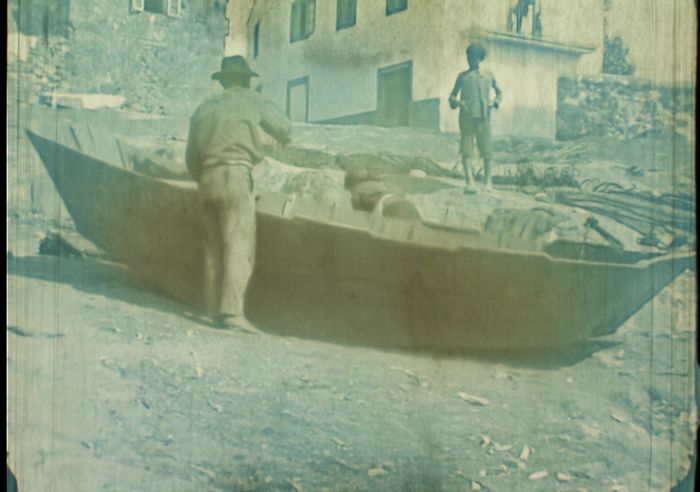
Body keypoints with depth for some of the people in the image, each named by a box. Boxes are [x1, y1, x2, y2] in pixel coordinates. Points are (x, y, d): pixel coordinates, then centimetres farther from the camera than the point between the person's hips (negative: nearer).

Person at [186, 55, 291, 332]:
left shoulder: (204, 109, 17)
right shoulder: (250, 100, 5)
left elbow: (191, 157, 17)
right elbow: (283, 127, 14)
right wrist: (284, 138, 36)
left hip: (207, 180, 6)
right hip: (236, 176, -6)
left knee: (214, 247, 9)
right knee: (239, 247, -8)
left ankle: (214, 308, 12)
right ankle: (232, 312, -16)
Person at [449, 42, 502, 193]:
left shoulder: (488, 75, 16)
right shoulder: (462, 76, 15)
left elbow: (499, 92, 25)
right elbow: (452, 96, 15)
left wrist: (495, 102, 3)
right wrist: (456, 102, -9)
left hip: (483, 117, 0)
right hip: (466, 117, 0)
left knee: (486, 151, -2)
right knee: (466, 150, -10)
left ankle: (488, 180, 12)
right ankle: (469, 181, -13)